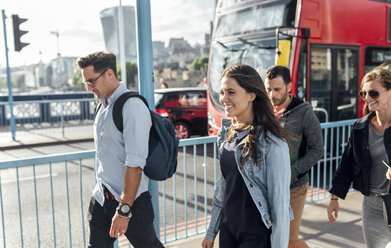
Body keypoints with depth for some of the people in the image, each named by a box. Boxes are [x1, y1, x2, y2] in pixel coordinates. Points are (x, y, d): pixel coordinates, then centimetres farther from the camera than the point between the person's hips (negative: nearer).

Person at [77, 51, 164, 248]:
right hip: (101, 198, 8)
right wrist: (103, 191, 18)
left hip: (130, 200, -7)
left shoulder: (132, 107, -20)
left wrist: (124, 210, -24)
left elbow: (135, 164, -24)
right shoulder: (103, 105, 8)